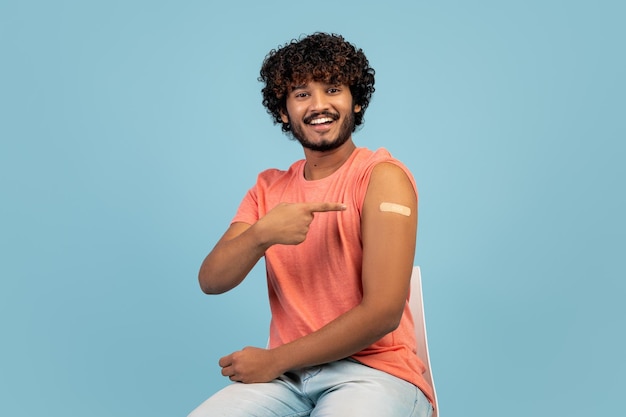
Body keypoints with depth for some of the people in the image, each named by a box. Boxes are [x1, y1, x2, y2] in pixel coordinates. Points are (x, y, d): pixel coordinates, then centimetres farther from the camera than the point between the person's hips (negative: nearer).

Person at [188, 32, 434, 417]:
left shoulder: (382, 176, -7)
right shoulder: (269, 188, 10)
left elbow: (383, 312, -15)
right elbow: (211, 281, -1)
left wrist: (273, 360, -9)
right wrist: (261, 234, -22)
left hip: (375, 370, -4)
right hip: (285, 374, 5)